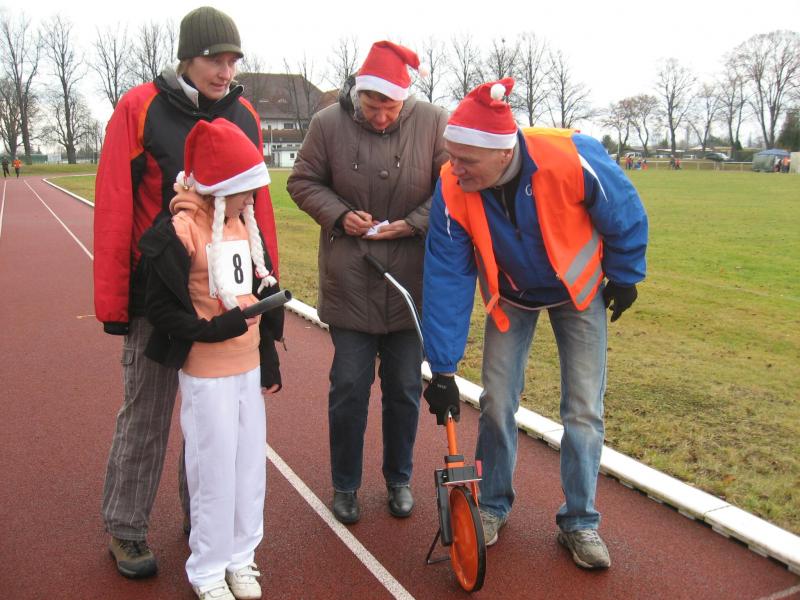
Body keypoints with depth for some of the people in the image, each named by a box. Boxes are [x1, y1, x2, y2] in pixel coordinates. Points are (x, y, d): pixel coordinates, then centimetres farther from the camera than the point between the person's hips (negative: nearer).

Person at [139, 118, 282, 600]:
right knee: (215, 470, 4)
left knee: (251, 465, 13)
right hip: (207, 374, -6)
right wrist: (213, 329, -26)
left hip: (249, 367, 6)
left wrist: (269, 356, 16)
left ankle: (241, 556, 32)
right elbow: (162, 308, -12)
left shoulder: (245, 224, 8)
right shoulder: (179, 231, -14)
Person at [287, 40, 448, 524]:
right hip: (348, 280, 0)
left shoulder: (432, 122, -6)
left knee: (405, 387, 12)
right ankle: (345, 485, 27)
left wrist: (413, 223, -14)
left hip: (411, 282, 1)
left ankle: (399, 479, 32)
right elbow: (303, 181, 4)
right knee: (349, 386, 6)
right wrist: (338, 215, -12)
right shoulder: (328, 124, -6)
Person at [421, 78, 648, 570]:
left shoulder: (573, 160, -36)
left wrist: (624, 277, -1)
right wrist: (443, 369, -22)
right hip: (511, 298, 1)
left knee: (584, 409, 0)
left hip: (579, 293, -1)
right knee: (497, 401, -1)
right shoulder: (451, 191, -28)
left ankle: (580, 521, 19)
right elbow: (446, 280, -22)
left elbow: (625, 215, -15)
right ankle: (493, 505, 23)